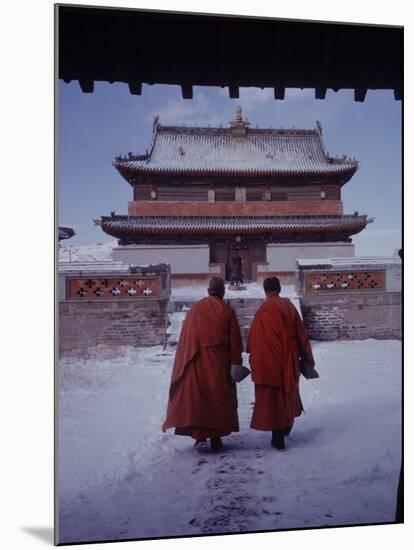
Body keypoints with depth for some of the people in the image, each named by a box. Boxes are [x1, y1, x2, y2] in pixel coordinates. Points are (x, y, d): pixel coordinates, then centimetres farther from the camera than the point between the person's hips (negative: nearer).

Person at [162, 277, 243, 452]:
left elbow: (184, 338, 6)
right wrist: (235, 365, -2)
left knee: (197, 396, 5)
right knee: (218, 397, 10)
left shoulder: (195, 308, 4)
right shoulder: (227, 310, -2)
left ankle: (200, 436, -4)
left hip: (196, 363, 1)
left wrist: (186, 361, 13)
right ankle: (216, 438, 15)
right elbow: (235, 342, -5)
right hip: (219, 364, -1)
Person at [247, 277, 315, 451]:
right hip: (290, 359, 5)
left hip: (269, 360, -5)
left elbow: (254, 337, -11)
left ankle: (278, 438, 5)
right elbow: (301, 333, 5)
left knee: (273, 396, 3)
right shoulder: (289, 306, 1)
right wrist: (307, 358, 13)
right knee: (289, 391, 23)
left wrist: (254, 360, -1)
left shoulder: (263, 310, -12)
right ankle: (287, 427, 39)